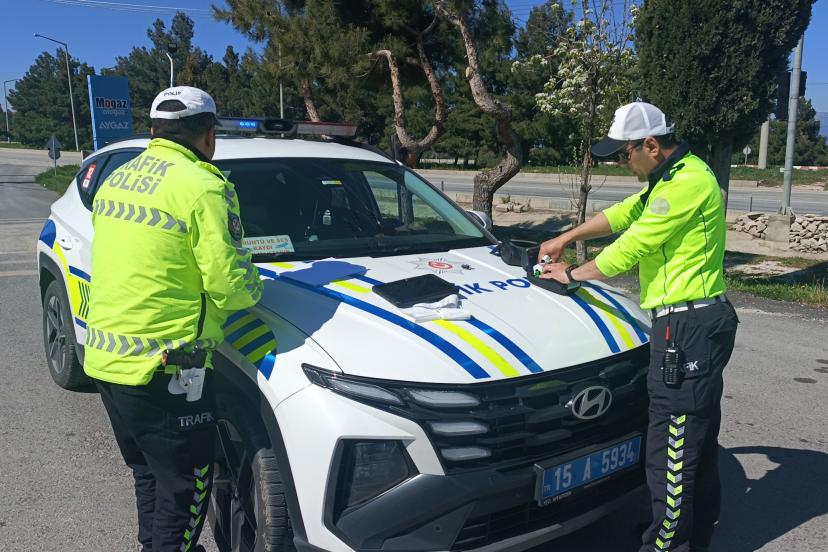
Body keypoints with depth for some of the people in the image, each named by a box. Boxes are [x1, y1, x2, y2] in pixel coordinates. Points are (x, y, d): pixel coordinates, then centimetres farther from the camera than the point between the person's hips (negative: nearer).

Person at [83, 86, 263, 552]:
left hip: (104, 357, 9)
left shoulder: (117, 178, 11)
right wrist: (254, 287, 3)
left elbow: (131, 263, 14)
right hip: (163, 371, -9)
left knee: (148, 472, 25)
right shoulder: (203, 187, -14)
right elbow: (229, 283, -18)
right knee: (185, 486, 8)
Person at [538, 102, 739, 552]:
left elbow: (631, 247, -15)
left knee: (671, 451, -5)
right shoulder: (677, 176, 16)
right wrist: (565, 238, 23)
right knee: (699, 439, 21)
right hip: (700, 322, 11)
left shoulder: (685, 184, -17)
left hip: (687, 328, -11)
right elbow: (625, 213, 24)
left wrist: (574, 274, -1)